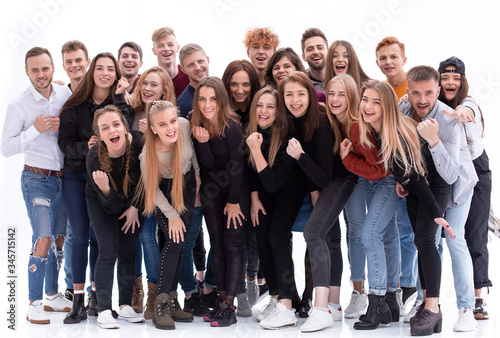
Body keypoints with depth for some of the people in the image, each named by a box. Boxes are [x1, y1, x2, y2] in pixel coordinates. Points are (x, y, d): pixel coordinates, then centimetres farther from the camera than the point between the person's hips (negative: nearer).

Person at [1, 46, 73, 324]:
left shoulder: (66, 94, 1)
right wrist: (35, 129, -20)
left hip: (64, 177, 5)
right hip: (37, 179, -5)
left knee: (60, 239, 13)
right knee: (43, 240, -14)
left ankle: (53, 295, 27)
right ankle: (35, 303, -3)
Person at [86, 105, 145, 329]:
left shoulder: (140, 143, -29)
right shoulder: (94, 158, -31)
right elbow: (112, 206, -26)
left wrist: (136, 207, -6)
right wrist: (105, 189, -46)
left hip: (133, 200, 2)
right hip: (102, 203, -2)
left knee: (129, 251, 1)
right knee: (108, 251, -11)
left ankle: (125, 306, 11)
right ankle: (104, 310, -6)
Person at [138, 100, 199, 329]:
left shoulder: (185, 126, -28)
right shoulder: (148, 153, -33)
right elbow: (152, 188, -18)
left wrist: (197, 172, 7)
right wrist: (171, 215, -14)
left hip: (187, 185, 4)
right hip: (165, 191, -4)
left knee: (179, 243, 4)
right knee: (174, 241, -14)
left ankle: (172, 300, 11)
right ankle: (161, 305, -7)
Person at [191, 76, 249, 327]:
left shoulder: (231, 126, -21)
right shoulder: (196, 125, -8)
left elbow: (236, 165, -15)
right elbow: (207, 163, -11)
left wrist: (234, 202, -11)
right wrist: (202, 142, -30)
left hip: (237, 187, -5)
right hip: (211, 187, 5)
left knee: (232, 244, -9)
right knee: (216, 242, 3)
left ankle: (229, 306, -10)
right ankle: (221, 298, 8)